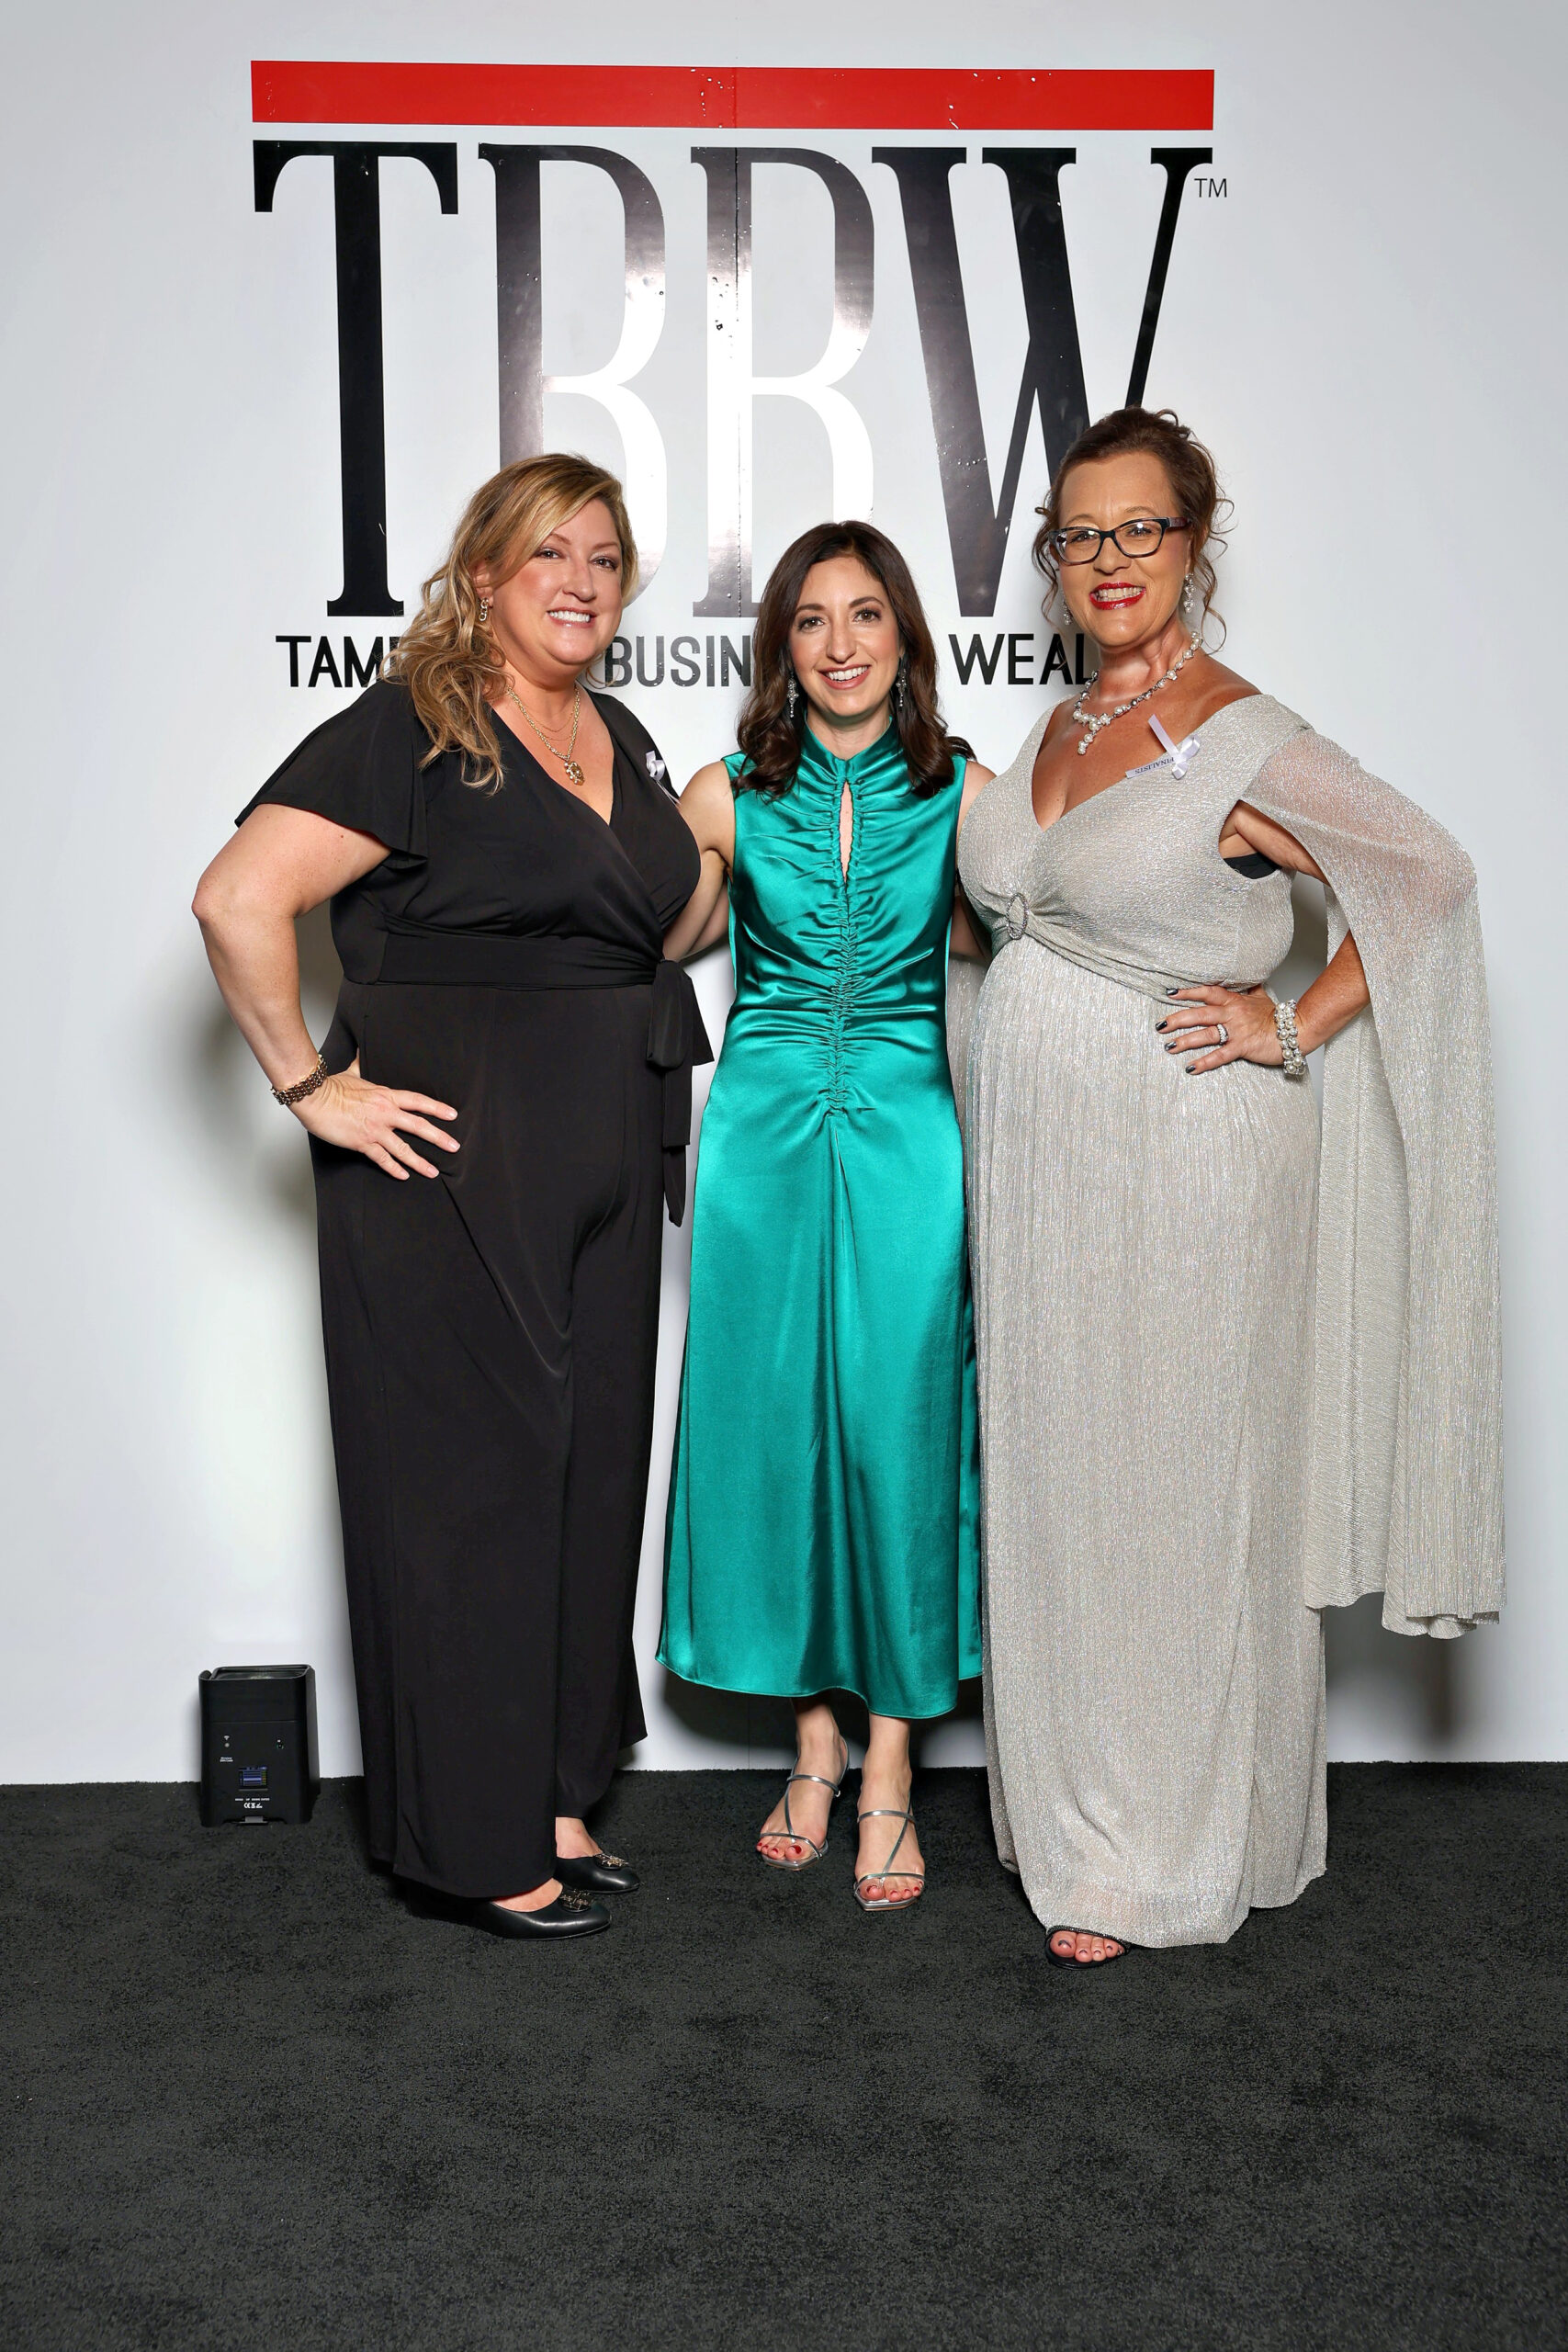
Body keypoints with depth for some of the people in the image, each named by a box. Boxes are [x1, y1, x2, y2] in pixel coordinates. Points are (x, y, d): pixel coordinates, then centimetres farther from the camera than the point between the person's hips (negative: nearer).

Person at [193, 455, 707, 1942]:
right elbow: (237, 899, -19)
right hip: (451, 1166, -8)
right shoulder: (409, 733, -10)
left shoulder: (623, 742, 15)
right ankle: (474, 1841, 14)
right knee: (466, 1480, 0)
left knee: (589, 1468, 13)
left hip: (603, 1169, 8)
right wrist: (312, 1086, -18)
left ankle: (553, 1793, 28)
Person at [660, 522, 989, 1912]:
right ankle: (814, 1736, 24)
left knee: (898, 1428, 1)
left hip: (910, 1135, -1)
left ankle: (891, 1767, 16)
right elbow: (651, 953, 13)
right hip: (764, 1134, 1)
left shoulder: (964, 792, 1)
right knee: (773, 1423, 6)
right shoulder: (728, 796, 2)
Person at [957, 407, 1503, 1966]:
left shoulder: (1242, 743, -11)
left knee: (1172, 1497, 3)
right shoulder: (1056, 732, 11)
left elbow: (1427, 878, -8)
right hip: (1035, 1163, 7)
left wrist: (1297, 1030, -12)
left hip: (1181, 1164, -7)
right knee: (1055, 1482, 12)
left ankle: (1161, 1857, 19)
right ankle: (1078, 1816, 29)